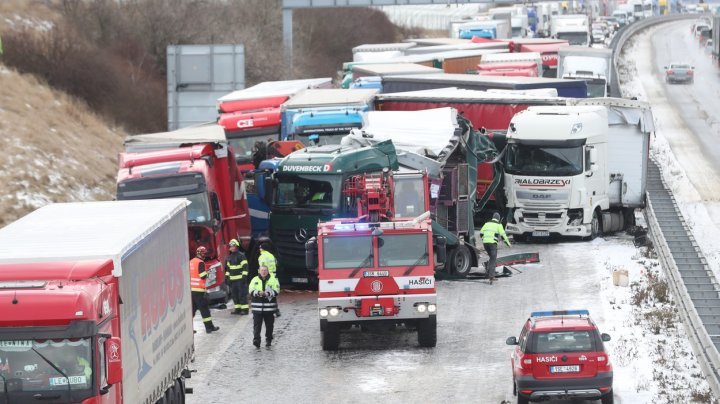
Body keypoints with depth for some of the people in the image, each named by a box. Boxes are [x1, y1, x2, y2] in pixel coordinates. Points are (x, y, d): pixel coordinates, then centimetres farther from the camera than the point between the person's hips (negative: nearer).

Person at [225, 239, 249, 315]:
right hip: (232, 279, 7)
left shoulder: (241, 256, -6)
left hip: (240, 279, -7)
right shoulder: (229, 257, 16)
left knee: (242, 294, -8)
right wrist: (227, 276, 17)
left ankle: (245, 309, -7)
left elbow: (245, 266, -11)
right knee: (234, 294, 7)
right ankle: (237, 309, 13)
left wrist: (244, 276, -16)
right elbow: (227, 268, 23)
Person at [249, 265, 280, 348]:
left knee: (269, 325, 8)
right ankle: (256, 340, -13)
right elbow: (251, 291, -1)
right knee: (257, 324, -9)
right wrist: (258, 293, -20)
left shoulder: (273, 280, 5)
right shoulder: (255, 280, 7)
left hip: (269, 307, 0)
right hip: (257, 307, 0)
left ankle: (268, 340, 21)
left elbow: (276, 291, -3)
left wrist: (268, 293, -21)